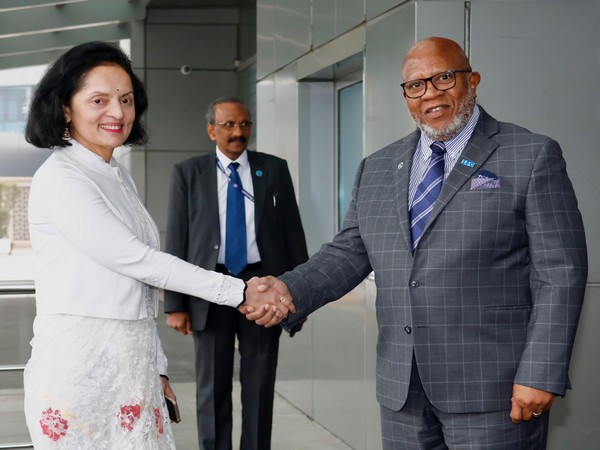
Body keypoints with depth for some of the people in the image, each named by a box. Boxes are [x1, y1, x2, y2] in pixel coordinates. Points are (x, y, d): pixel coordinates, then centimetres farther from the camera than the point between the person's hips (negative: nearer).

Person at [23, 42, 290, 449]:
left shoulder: (119, 176, 14)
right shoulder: (59, 178, -11)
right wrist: (239, 291, -14)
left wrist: (156, 367, 14)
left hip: (133, 366, 7)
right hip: (80, 368, -7)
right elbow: (138, 261, -16)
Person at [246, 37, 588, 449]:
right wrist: (291, 290, -9)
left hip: (492, 387, -4)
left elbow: (561, 272, -6)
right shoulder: (377, 169, 14)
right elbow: (349, 254, 11)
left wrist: (540, 375, -14)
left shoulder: (532, 156, -2)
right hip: (402, 390, 5)